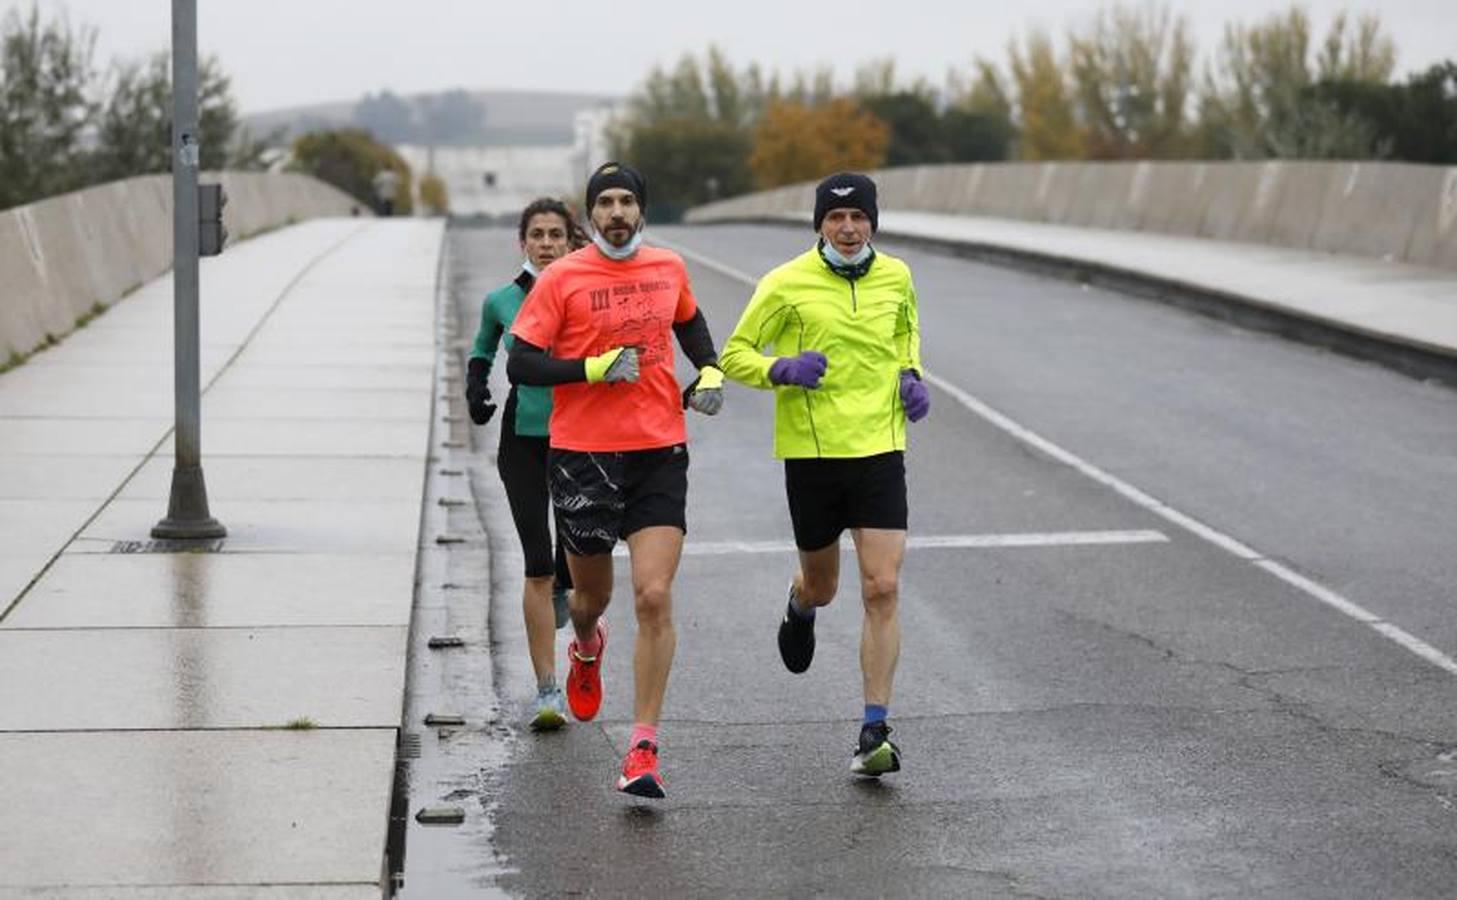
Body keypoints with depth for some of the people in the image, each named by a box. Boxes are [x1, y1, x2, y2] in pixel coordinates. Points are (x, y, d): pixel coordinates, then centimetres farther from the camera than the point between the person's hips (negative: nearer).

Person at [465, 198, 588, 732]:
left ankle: (560, 588, 44)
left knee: (574, 564, 4)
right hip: (523, 440, 0)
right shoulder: (503, 301, 2)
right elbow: (483, 348, 22)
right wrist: (475, 385, 4)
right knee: (537, 565, -9)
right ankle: (548, 690, -5)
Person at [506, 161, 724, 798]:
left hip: (660, 452, 1)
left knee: (654, 597, -11)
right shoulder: (562, 279, -5)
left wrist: (710, 373, 11)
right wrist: (596, 369, -18)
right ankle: (586, 647, 54)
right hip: (583, 453, -1)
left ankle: (643, 748, -6)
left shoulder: (669, 268, 7)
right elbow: (521, 364, -7)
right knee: (591, 594, 14)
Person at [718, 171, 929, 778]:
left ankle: (874, 733, -5)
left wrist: (909, 375, 6)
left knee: (882, 590, -10)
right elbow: (734, 356, 0)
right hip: (811, 453, -1)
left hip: (879, 449, 1)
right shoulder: (787, 284, -6)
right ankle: (799, 607, 55)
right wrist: (781, 370, -20)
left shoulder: (895, 277, 5)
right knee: (821, 585, 14)